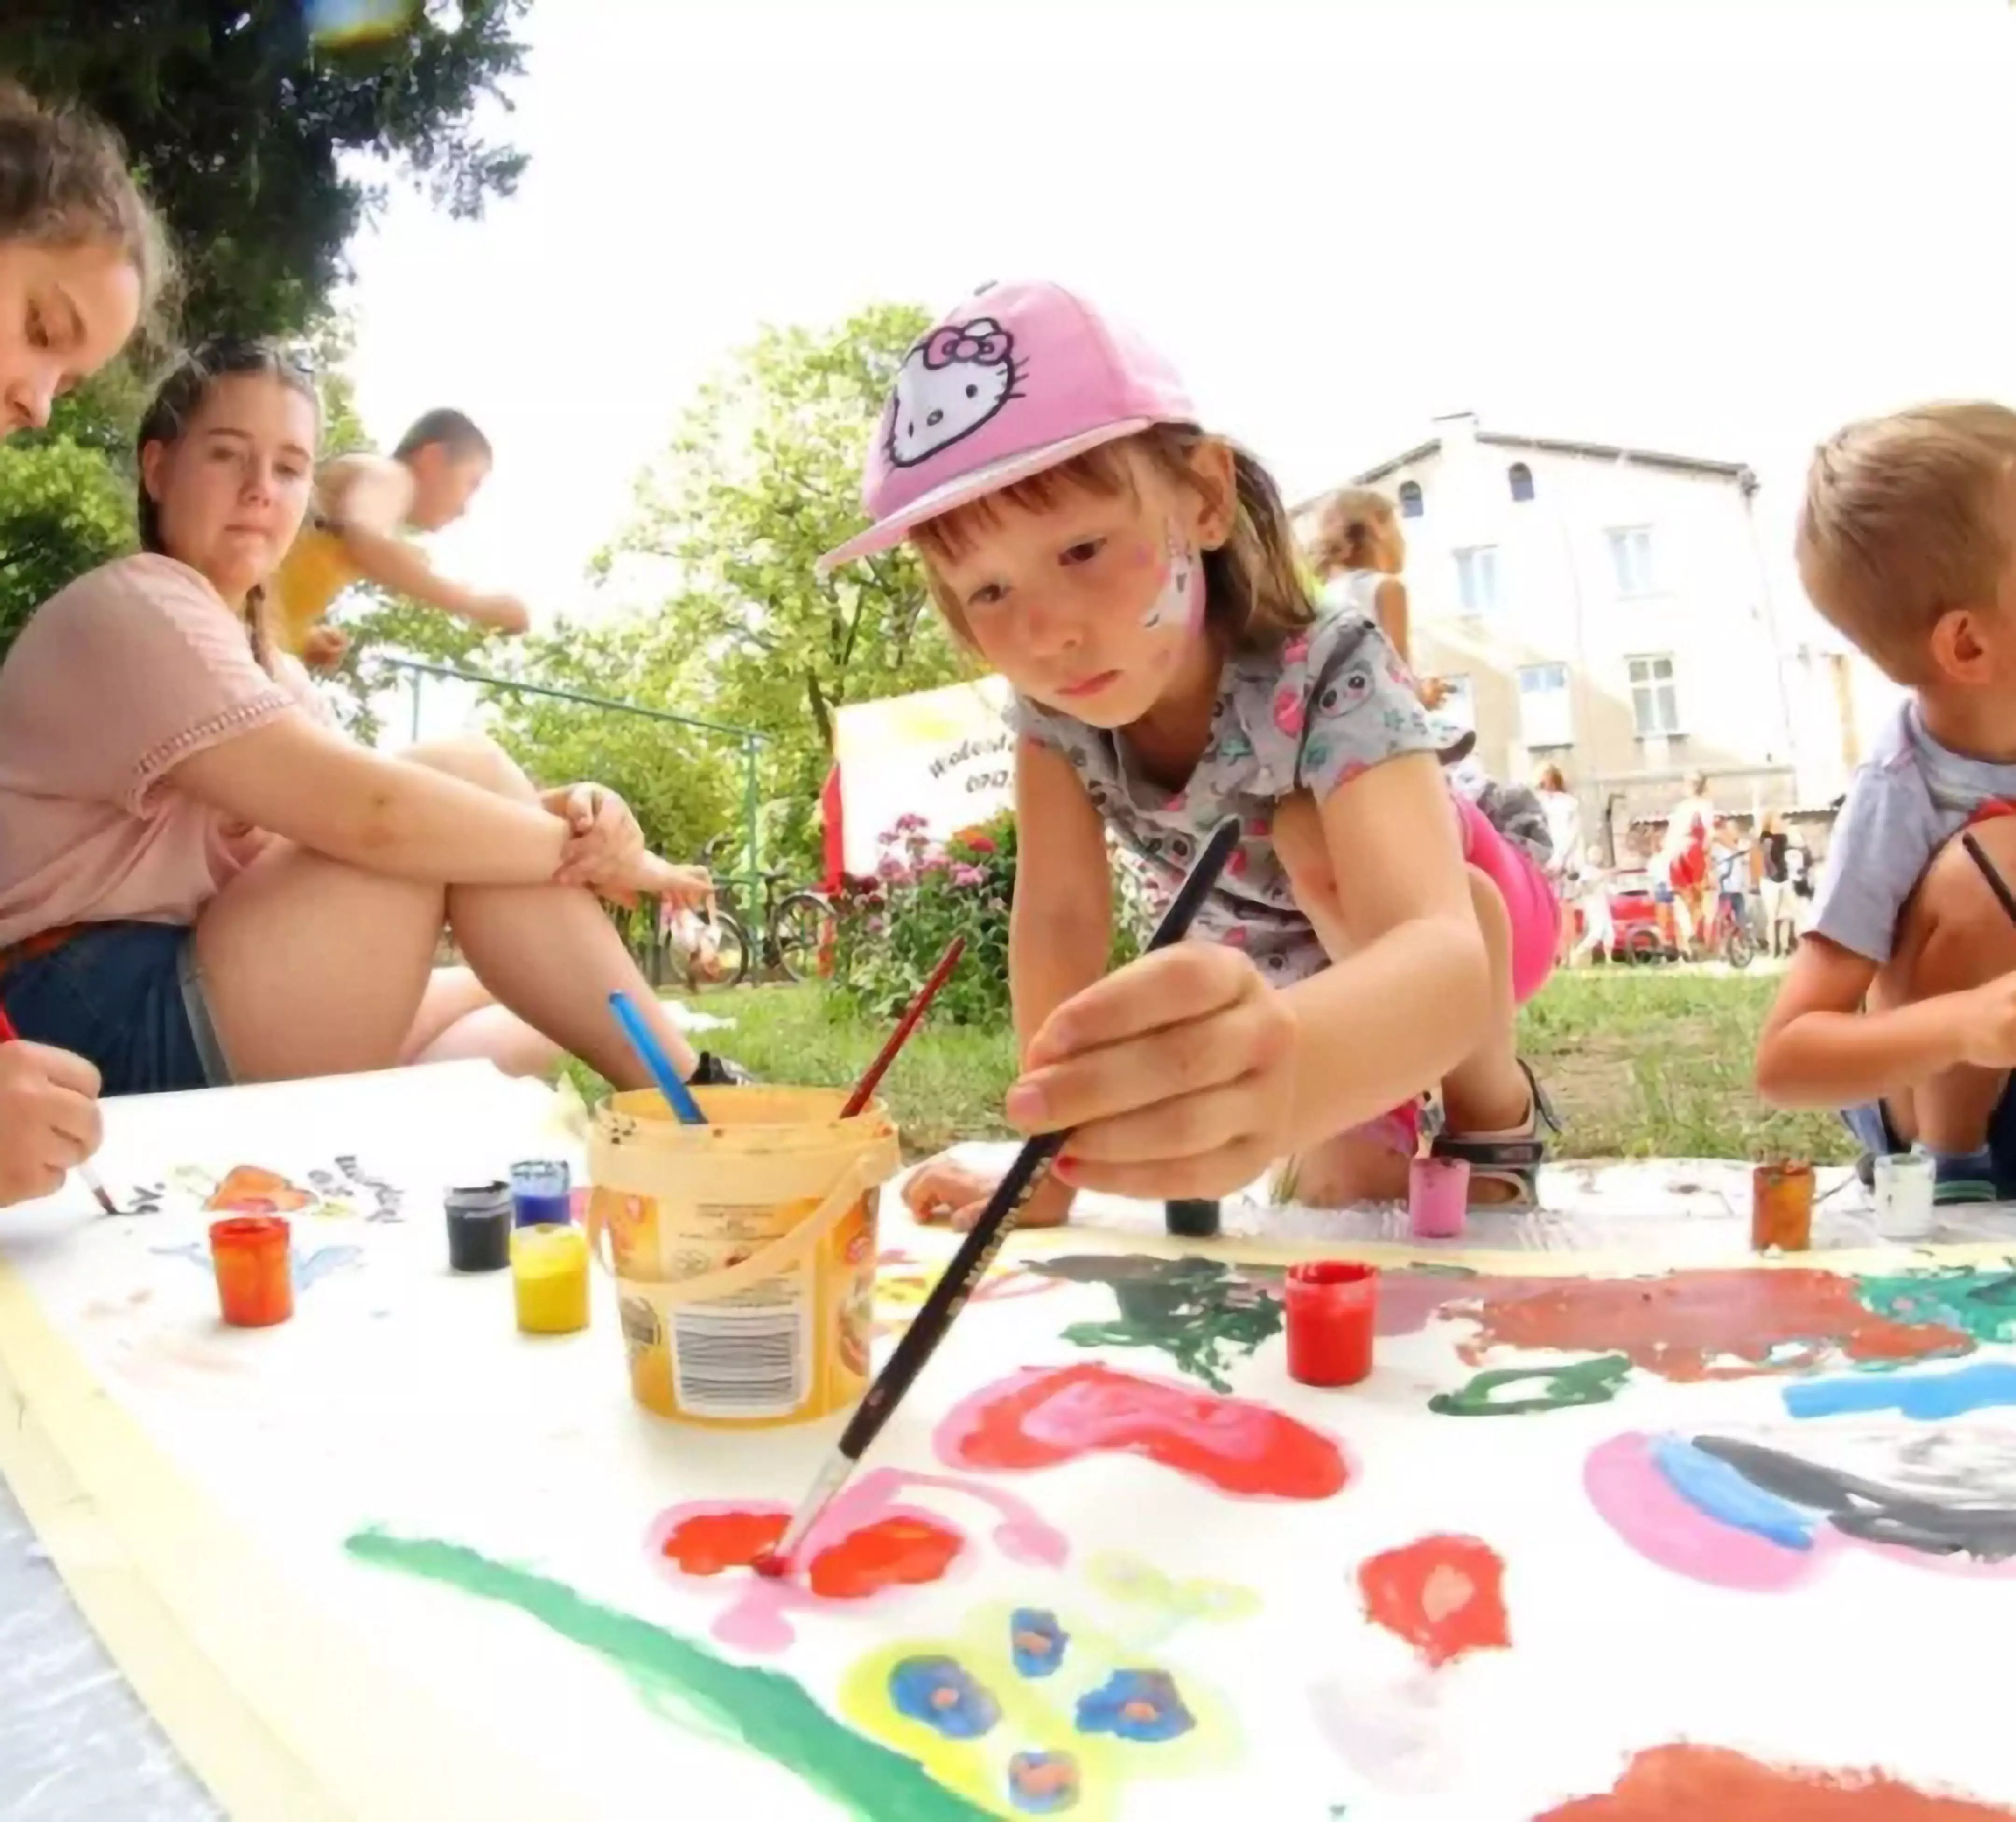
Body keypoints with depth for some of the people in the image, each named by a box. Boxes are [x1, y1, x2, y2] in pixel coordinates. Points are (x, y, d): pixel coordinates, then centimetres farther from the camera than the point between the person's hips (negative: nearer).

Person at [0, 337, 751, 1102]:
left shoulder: (260, 658, 19)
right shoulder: (135, 612, -11)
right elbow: (369, 813, -25)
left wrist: (563, 813, -15)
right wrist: (582, 845, -15)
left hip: (210, 1021, 9)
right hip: (116, 1027, -9)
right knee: (463, 772, -16)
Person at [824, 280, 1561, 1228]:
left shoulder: (1330, 674, -41)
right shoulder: (1048, 704, -27)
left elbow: (1443, 956, -56)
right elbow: (1058, 915, -25)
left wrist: (1295, 1064, -78)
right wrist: (1048, 1170, -30)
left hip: (1463, 915, -3)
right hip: (1285, 964, 4)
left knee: (1316, 834, -34)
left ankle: (1494, 1114, -11)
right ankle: (1380, 1124, 15)